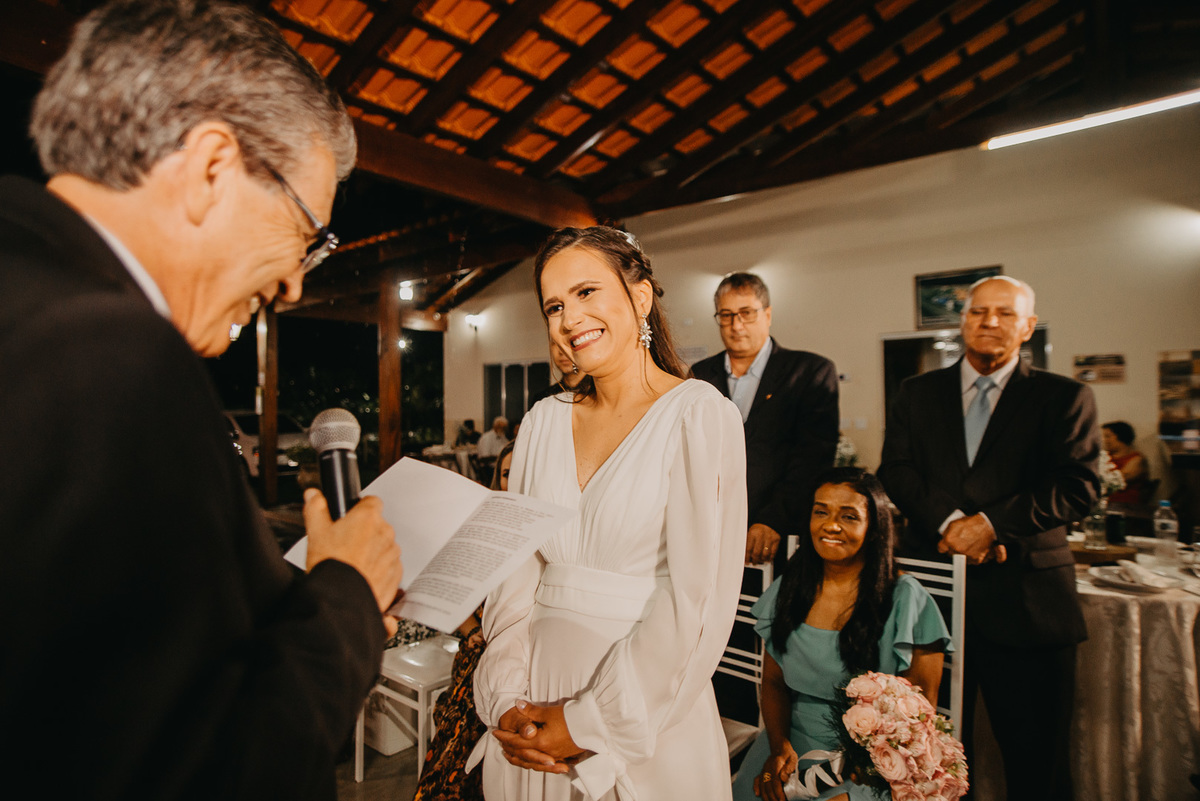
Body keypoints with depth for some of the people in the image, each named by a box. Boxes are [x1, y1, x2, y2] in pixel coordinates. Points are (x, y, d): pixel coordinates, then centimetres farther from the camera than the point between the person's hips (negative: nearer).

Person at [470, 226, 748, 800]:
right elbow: (514, 568, 2)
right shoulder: (544, 421, 2)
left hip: (644, 721, -4)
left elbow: (696, 597, -16)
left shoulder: (699, 415, -12)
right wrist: (506, 701, -7)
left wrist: (591, 723, -13)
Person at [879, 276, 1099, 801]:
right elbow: (896, 470, 0)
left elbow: (1078, 485, -6)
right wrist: (949, 521, -15)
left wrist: (990, 523, -17)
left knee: (1036, 754, 12)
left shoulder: (1063, 397, 5)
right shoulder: (917, 393, 10)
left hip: (1026, 597, -1)